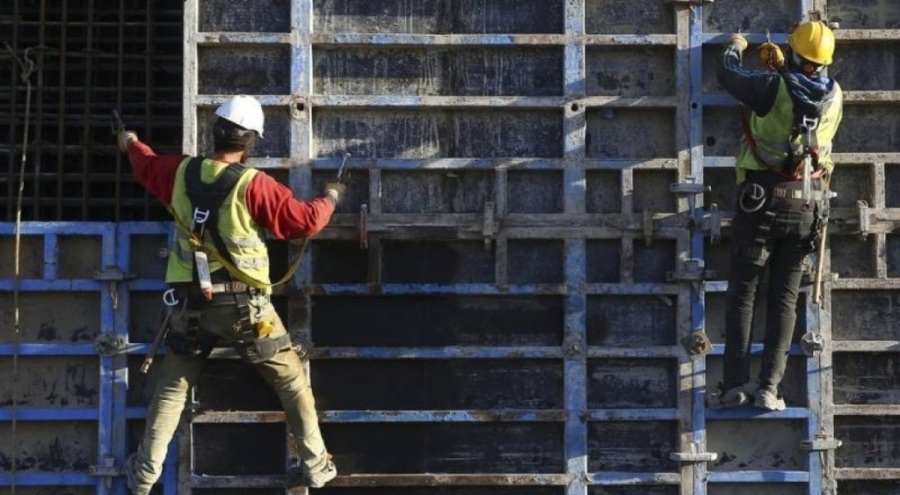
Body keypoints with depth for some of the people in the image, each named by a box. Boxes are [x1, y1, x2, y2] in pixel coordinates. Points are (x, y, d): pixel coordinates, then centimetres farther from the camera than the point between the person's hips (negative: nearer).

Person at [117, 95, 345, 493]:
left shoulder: (181, 173, -2)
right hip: (243, 305, -4)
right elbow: (305, 221, -10)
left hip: (191, 303, 4)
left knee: (171, 387, 18)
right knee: (291, 380, 11)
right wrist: (330, 199, 11)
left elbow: (145, 165, 21)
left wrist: (131, 143, 44)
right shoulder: (253, 184, -16)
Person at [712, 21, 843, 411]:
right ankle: (770, 388, -2)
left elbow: (727, 76, 5)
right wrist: (781, 68, 36)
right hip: (808, 205, 4)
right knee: (784, 298, 5)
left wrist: (735, 48, 25)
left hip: (763, 199, -4)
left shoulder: (773, 87, -11)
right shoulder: (834, 97, 4)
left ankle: (736, 383, -5)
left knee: (743, 291, 2)